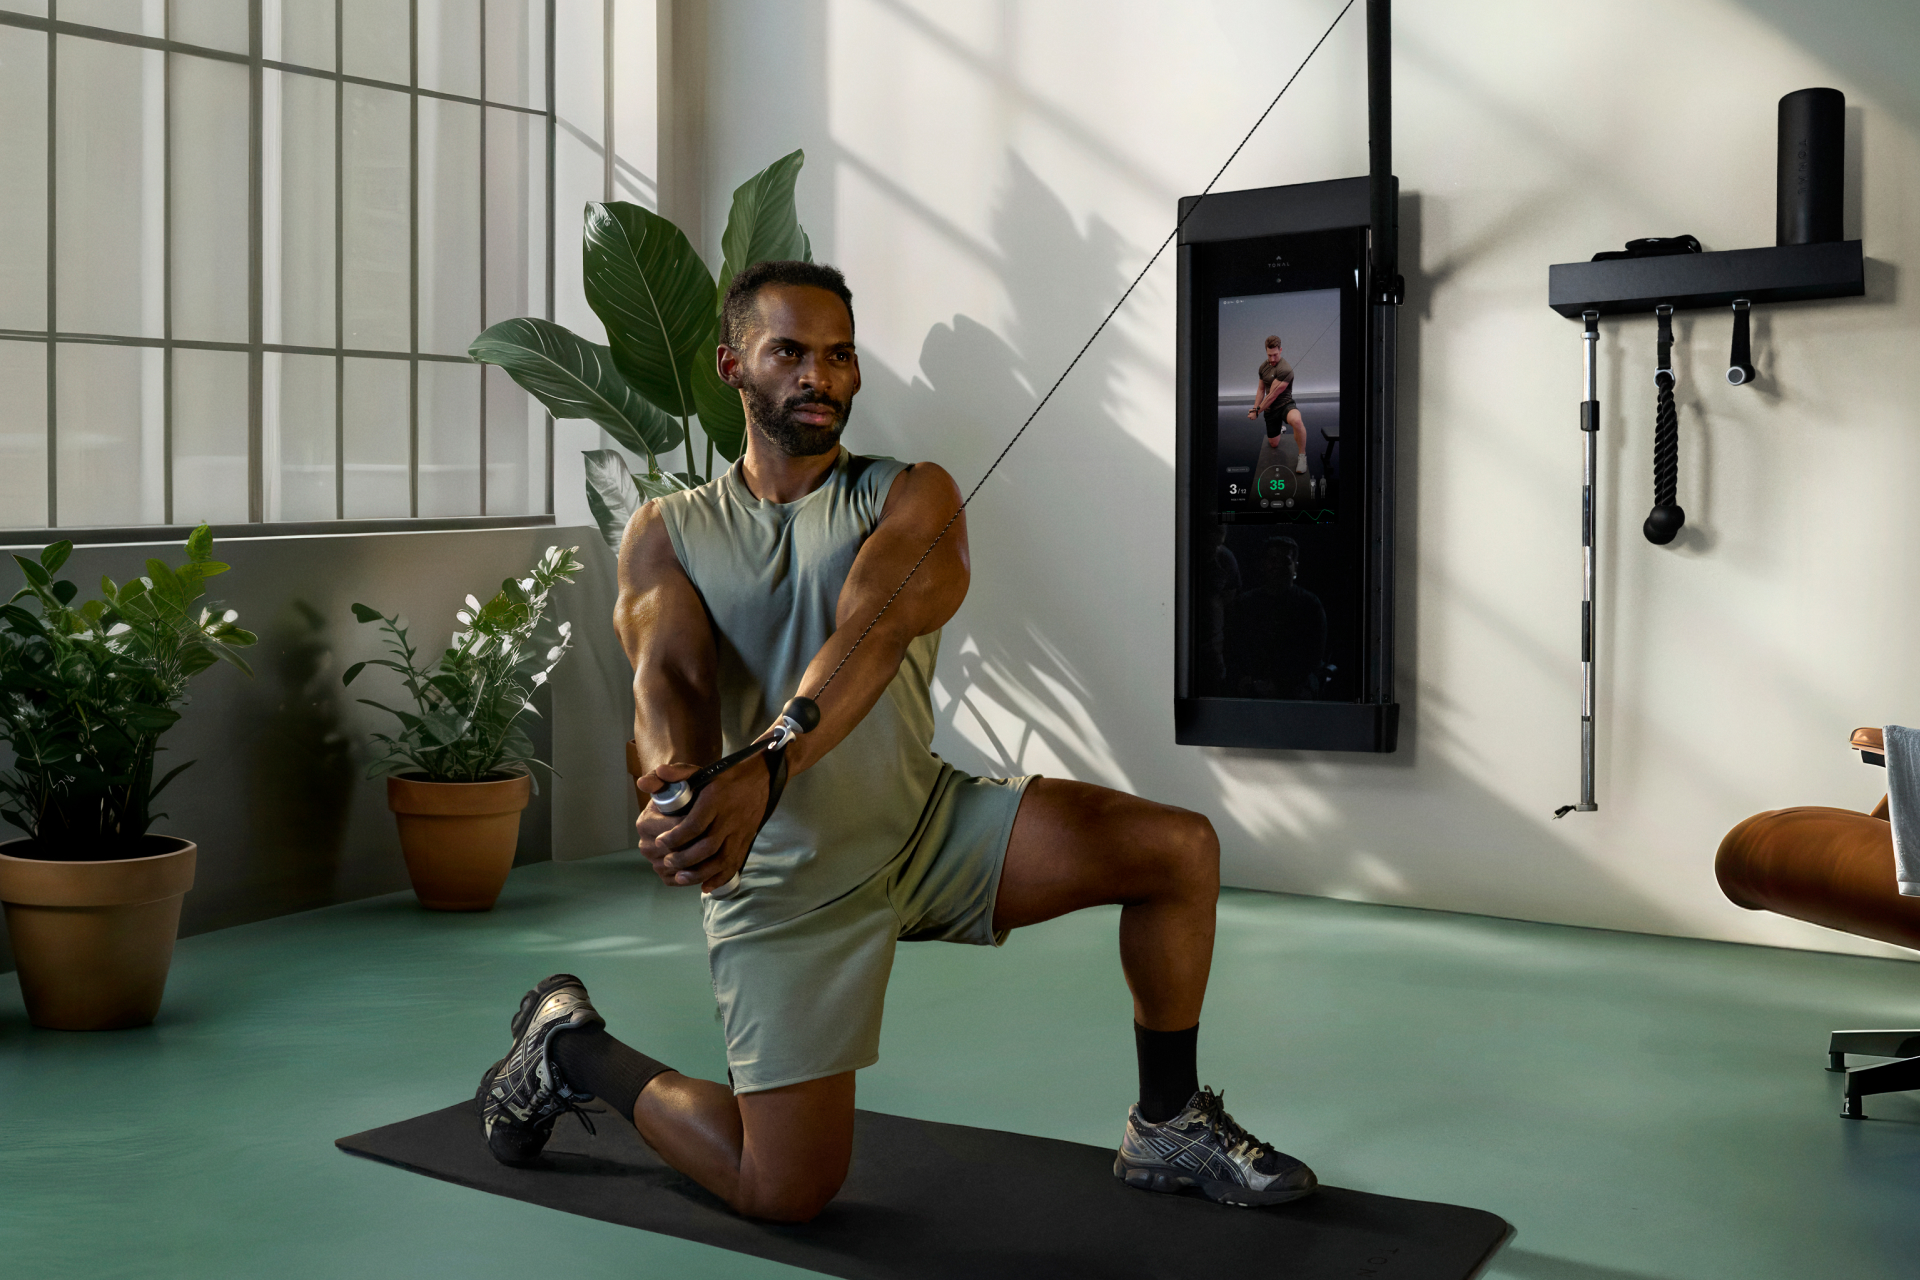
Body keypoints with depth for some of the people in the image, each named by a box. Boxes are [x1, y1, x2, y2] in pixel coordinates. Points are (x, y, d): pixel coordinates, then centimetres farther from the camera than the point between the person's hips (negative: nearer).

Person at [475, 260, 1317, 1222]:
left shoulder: (913, 498, -4)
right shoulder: (665, 534, 1)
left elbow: (872, 634, -23)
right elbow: (668, 676, -18)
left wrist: (762, 773, -42)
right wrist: (681, 789, -42)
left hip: (929, 823, 2)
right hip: (784, 872, -2)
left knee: (1181, 849, -14)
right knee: (786, 1192, -7)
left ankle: (1167, 1129, 6)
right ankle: (570, 1048, 20)